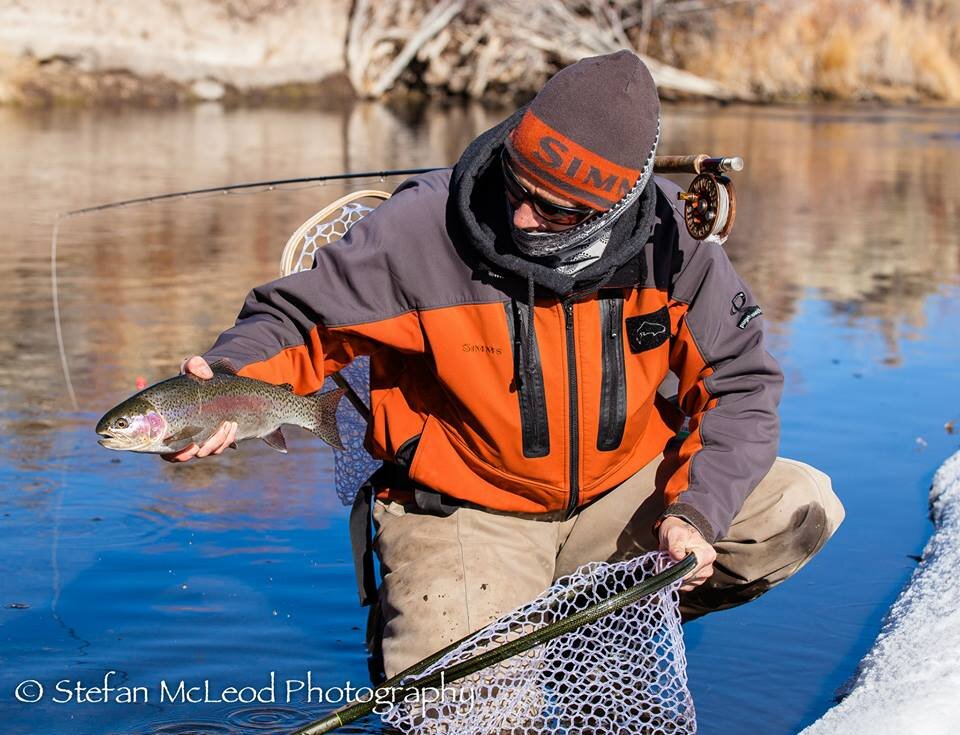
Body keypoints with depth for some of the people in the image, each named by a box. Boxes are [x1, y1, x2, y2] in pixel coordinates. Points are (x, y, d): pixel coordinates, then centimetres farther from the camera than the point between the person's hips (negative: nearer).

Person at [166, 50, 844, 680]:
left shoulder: (670, 237, -14)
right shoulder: (423, 229, -22)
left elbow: (738, 383, -5)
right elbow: (293, 323, -11)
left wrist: (695, 510, -19)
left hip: (621, 493, 4)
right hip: (465, 515, -3)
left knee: (801, 507, -12)